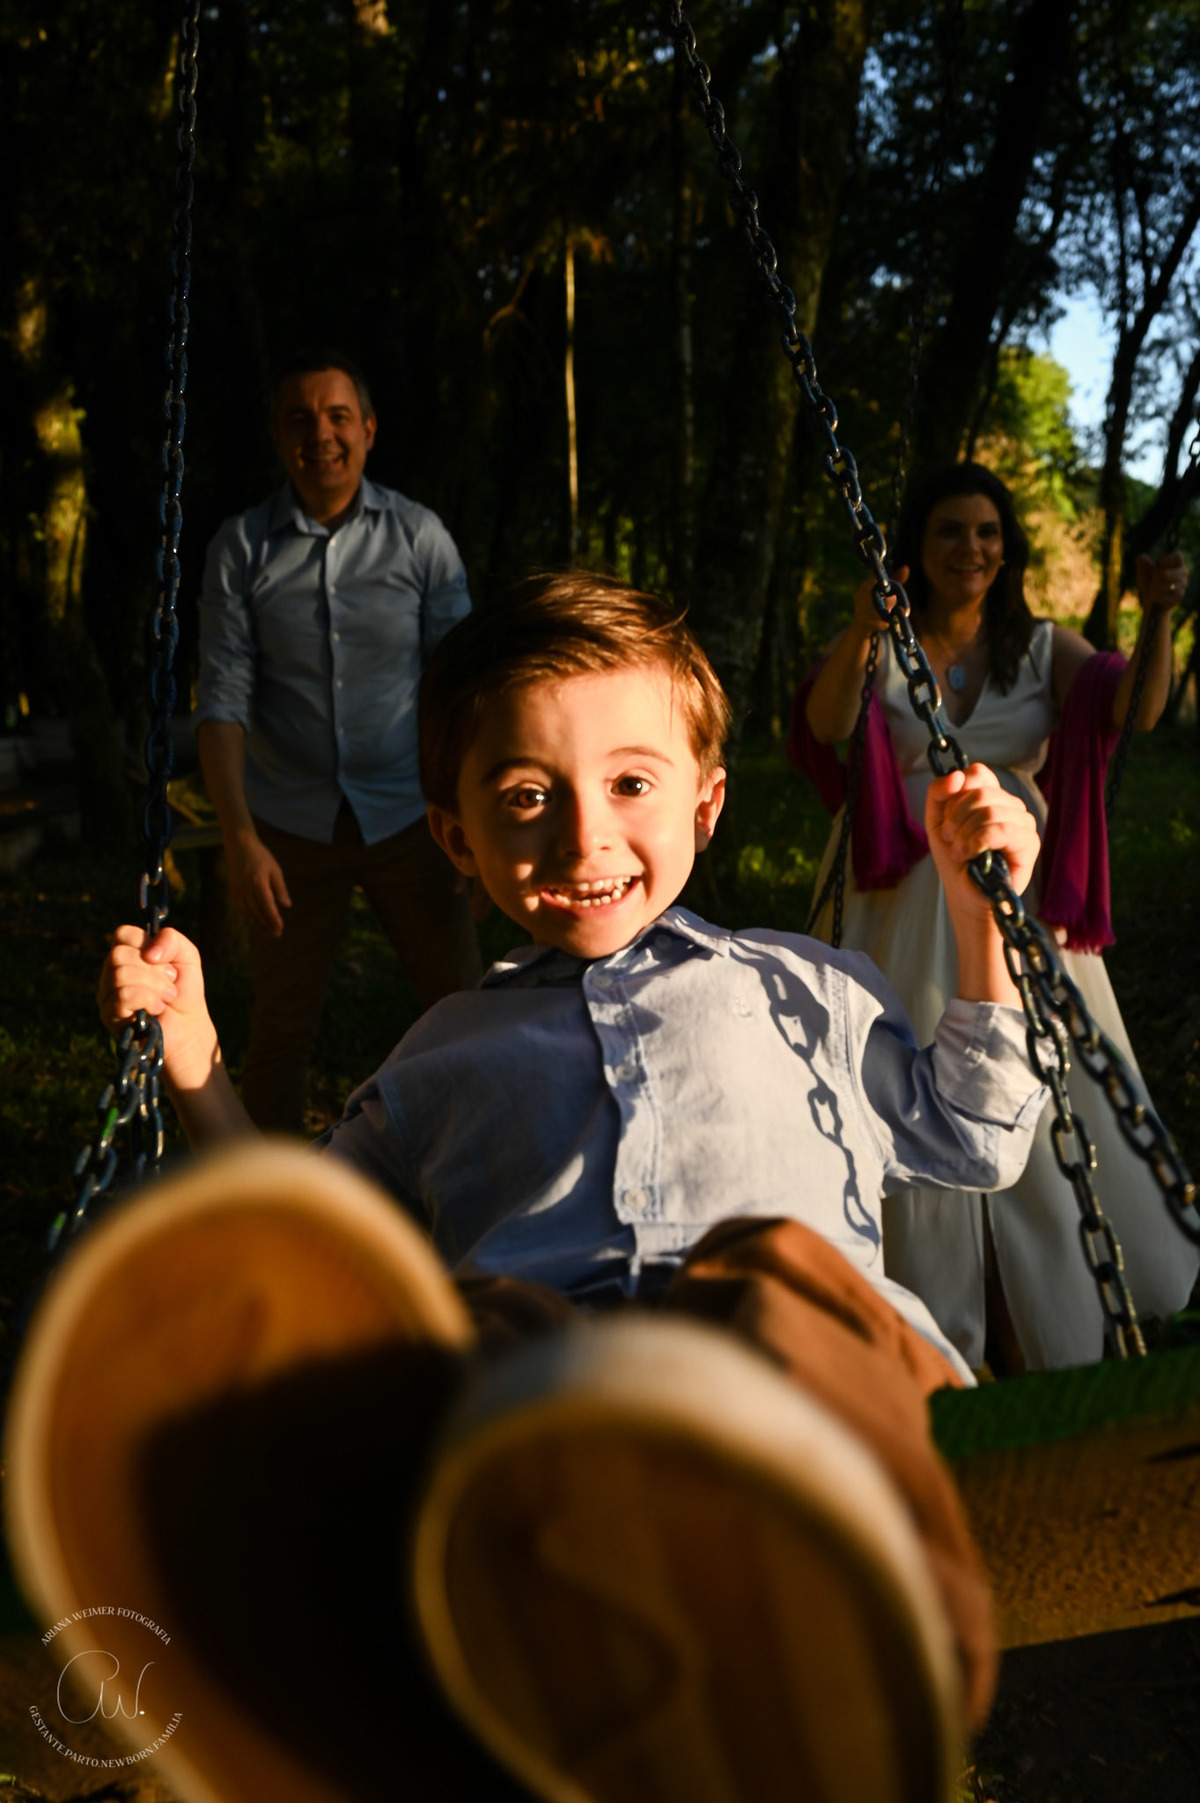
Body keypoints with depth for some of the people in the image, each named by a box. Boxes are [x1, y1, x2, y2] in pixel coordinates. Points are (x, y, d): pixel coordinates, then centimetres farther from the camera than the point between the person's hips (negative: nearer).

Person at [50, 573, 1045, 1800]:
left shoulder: (799, 986, 33)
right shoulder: (448, 1053, 34)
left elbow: (972, 1141, 38)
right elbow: (311, 1233, 39)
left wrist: (980, 918, 30)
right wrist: (195, 1069, 29)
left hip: (793, 1334, 0)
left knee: (779, 1269, -40)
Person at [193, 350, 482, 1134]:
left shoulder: (419, 534, -1)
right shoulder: (242, 546, -1)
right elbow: (223, 700, -4)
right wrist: (241, 839, -14)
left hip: (408, 815, 0)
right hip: (291, 826, 0)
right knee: (281, 1031, 8)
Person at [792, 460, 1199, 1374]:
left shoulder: (1045, 647, 7)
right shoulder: (880, 648, 3)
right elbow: (826, 727, -17)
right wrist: (860, 636, -34)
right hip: (910, 906, -1)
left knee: (1042, 1107, 5)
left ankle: (1050, 1331, 24)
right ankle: (933, 1337, 18)